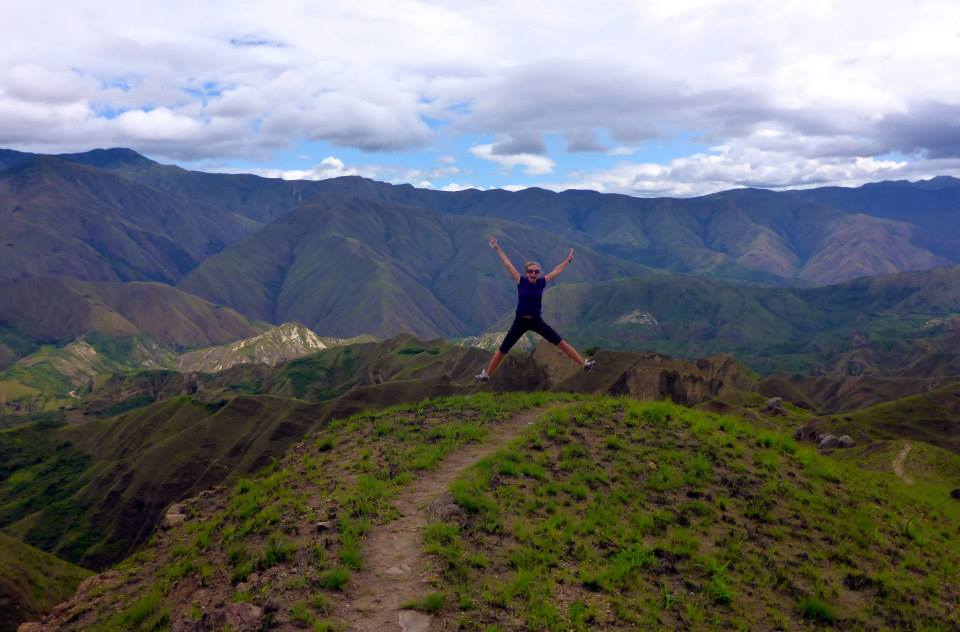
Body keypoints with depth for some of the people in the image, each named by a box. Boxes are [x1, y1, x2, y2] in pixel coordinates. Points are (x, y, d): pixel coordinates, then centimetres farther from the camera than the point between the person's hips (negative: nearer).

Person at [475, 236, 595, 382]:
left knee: (561, 343, -3)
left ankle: (584, 364, 3)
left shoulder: (542, 282, -4)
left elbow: (557, 270, 8)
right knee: (502, 350, 3)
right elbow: (508, 264, -8)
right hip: (520, 322, -1)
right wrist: (497, 249, -7)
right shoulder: (521, 281, -9)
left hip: (536, 321, 1)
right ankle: (486, 374, 19)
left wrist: (568, 260, 16)